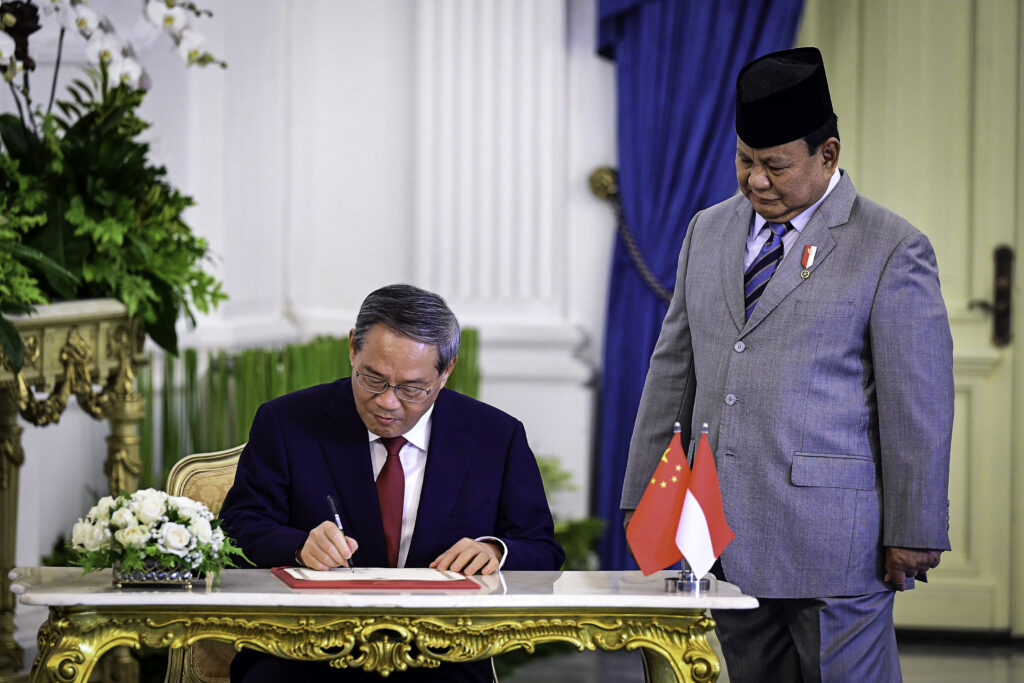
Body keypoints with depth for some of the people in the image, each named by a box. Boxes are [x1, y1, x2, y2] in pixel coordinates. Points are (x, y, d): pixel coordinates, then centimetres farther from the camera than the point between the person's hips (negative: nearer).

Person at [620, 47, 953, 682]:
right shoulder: (709, 231, 14)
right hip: (725, 532, 5)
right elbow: (674, 369, 17)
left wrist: (914, 533, -7)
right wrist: (645, 498, 13)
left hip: (830, 535, -5)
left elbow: (919, 403, -5)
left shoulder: (891, 248, -4)